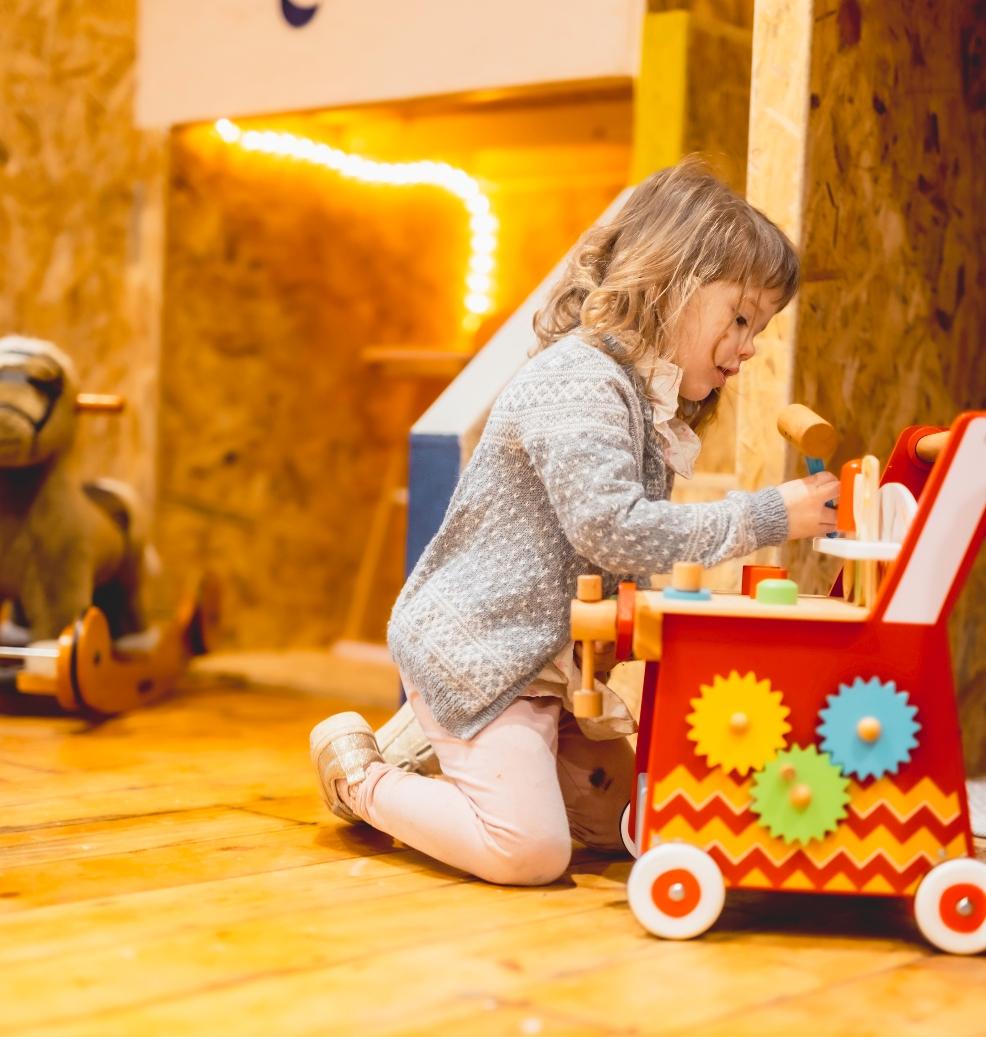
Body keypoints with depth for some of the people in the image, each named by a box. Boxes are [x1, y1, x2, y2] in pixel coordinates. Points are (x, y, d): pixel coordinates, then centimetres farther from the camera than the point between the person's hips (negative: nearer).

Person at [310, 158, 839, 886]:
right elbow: (611, 531, -29)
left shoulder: (647, 401, 13)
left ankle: (439, 751, 21)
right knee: (531, 850, -18)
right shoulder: (578, 379, -19)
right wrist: (761, 519, -25)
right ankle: (360, 776, 4)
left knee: (622, 822, 13)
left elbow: (625, 563, 13)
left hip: (550, 657, 10)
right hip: (475, 645, -10)